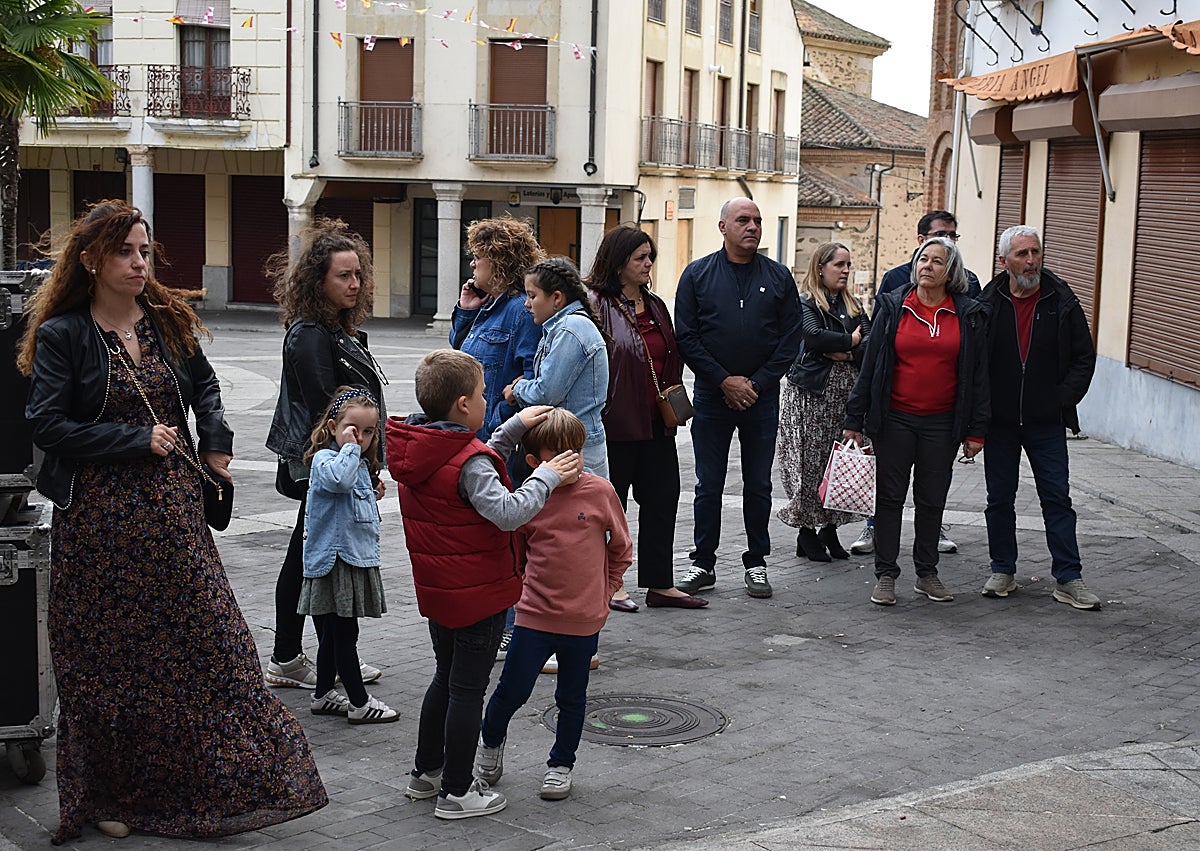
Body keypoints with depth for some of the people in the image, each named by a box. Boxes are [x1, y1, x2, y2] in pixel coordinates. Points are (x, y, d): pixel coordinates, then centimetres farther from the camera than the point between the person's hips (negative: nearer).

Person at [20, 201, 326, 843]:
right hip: (98, 517, -4)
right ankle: (111, 795, 20)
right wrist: (138, 441, -14)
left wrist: (214, 442, 7)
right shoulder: (62, 334, -6)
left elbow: (204, 386, 24)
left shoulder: (170, 321, 7)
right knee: (108, 659, 5)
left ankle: (221, 780, 16)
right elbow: (48, 424, -12)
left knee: (210, 640, 3)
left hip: (173, 509, 4)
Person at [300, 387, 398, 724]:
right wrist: (349, 448, -26)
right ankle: (359, 703, 1)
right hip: (335, 560, -10)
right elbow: (340, 479, -37)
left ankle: (323, 696, 26)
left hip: (357, 558, 10)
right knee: (344, 634, -3)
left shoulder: (361, 464, 17)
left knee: (333, 634, 17)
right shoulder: (325, 459, -12)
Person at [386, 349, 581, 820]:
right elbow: (508, 512, -34)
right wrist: (546, 477, -22)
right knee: (468, 689, 3)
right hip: (479, 594, -9)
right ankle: (457, 792, 12)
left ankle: (426, 772, 35)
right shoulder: (468, 462, -24)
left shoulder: (414, 450, 3)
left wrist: (514, 427, 12)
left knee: (447, 676, 24)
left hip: (436, 588, 9)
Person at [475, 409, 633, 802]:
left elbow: (621, 547, 7)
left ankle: (561, 763, 32)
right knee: (511, 690, 2)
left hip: (584, 620, 0)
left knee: (571, 697, 13)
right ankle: (491, 740, 32)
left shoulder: (600, 492, -6)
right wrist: (526, 590, 4)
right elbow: (513, 554, 10)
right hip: (534, 616, 0)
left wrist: (604, 591, 6)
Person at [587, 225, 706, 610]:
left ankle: (660, 584, 18)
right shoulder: (597, 304, -11)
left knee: (662, 499, 9)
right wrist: (597, 414, -19)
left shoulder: (655, 305, 14)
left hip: (656, 423, 8)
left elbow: (672, 358, 23)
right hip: (617, 422, -8)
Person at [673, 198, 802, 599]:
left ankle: (756, 563, 17)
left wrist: (756, 383, -8)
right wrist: (724, 380, -10)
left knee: (758, 485, 7)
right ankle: (703, 564, 13)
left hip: (762, 397, 1)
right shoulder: (698, 274, 1)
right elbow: (686, 337, -2)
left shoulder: (778, 277, 5)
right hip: (711, 396, -1)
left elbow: (790, 339, 2)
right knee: (708, 486, 4)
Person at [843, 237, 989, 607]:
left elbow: (978, 375, 4)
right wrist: (854, 419, 0)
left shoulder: (969, 315, 2)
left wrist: (976, 430, 0)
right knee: (890, 497, 4)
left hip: (942, 423, 1)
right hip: (895, 419, -1)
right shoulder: (893, 308, 1)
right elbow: (870, 365, 3)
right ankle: (885, 575, 11)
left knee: (932, 500, 10)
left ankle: (927, 573, 23)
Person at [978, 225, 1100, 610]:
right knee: (999, 498, 9)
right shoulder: (988, 303, -2)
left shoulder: (1062, 302, -2)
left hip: (1045, 421, -1)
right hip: (999, 420, 1)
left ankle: (1068, 578, 5)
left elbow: (1084, 357, 4)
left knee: (1057, 498, 0)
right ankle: (1003, 571, 22)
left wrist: (1063, 399, -7)